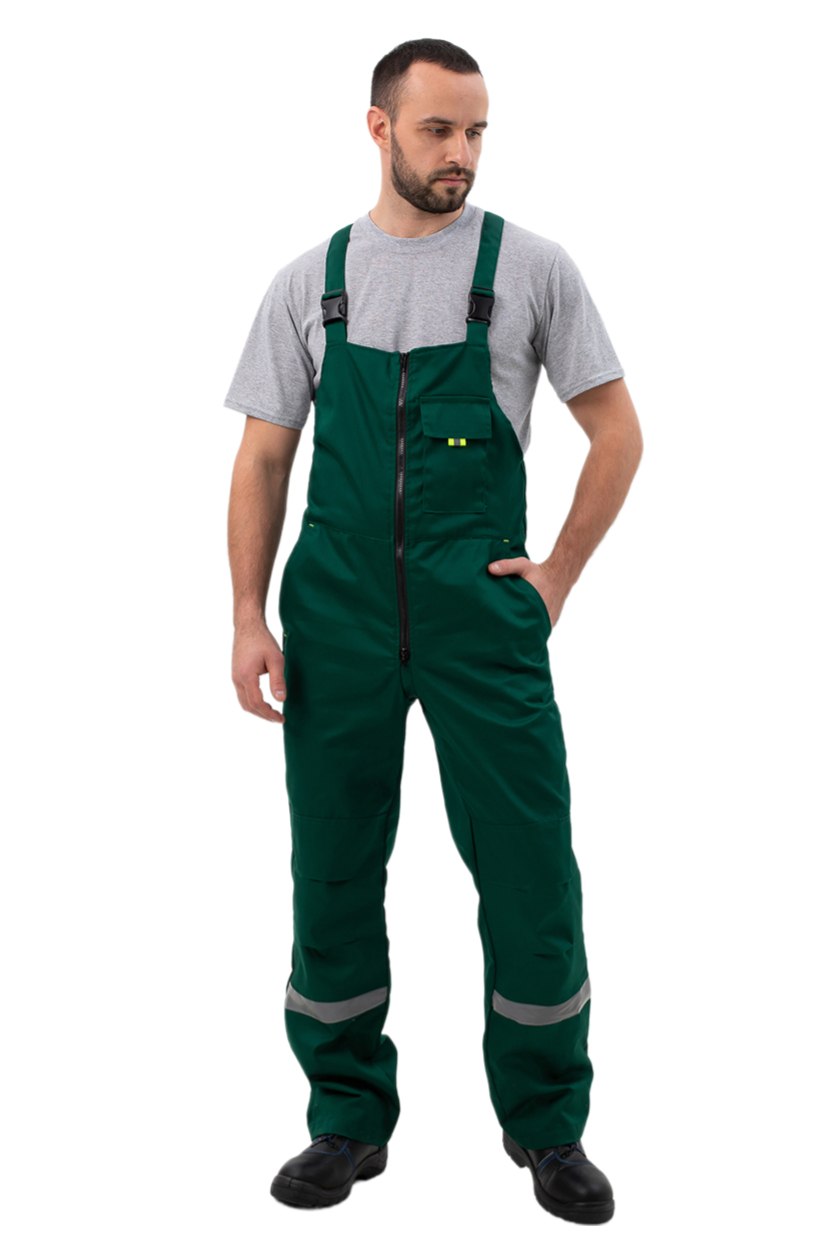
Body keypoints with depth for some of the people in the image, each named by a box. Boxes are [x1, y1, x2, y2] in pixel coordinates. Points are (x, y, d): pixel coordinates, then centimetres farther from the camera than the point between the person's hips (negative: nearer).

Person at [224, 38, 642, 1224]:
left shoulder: (530, 267, 1)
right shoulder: (309, 280, 7)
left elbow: (618, 429, 5)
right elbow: (263, 457, 7)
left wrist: (558, 574, -1)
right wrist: (250, 617, -1)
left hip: (483, 615, -2)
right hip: (338, 618, 2)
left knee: (530, 872, 2)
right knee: (333, 875, 8)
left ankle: (548, 1126, 21)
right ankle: (350, 1121, 26)